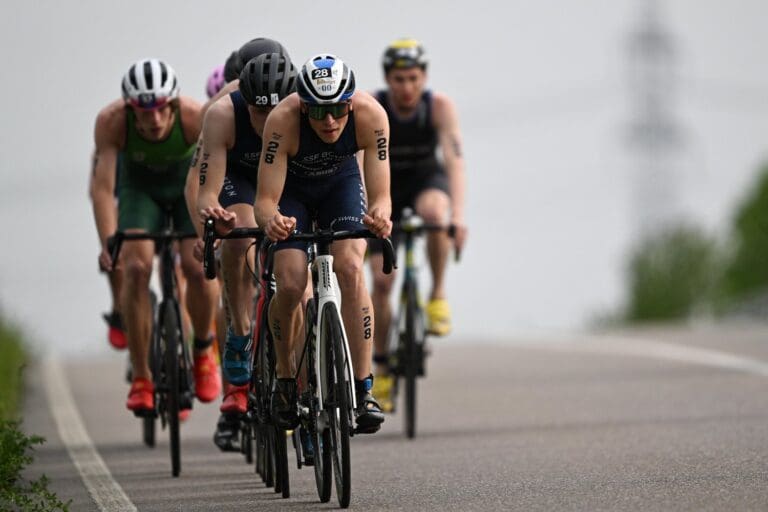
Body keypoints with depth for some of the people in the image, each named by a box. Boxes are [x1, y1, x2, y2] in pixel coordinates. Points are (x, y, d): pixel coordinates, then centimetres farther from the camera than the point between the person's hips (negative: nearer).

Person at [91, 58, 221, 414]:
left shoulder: (196, 117, -35)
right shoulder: (111, 121, -33)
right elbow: (102, 185, -35)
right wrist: (107, 242, -47)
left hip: (189, 182, 0)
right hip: (140, 185, 1)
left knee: (198, 266, -21)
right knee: (136, 268, -21)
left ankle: (203, 350, 8)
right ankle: (141, 378, -10)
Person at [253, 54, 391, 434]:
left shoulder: (370, 115, -33)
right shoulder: (283, 120, -36)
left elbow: (380, 194, -33)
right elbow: (265, 200, -35)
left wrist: (380, 215, -56)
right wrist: (271, 220, -58)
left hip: (341, 182, 1)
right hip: (292, 187, -1)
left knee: (351, 270, -23)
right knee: (289, 285, -19)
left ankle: (363, 389, -19)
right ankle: (286, 380, 7)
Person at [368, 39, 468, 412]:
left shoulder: (440, 106, -24)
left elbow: (455, 158, -33)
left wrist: (458, 215, -47)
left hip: (427, 180, 0)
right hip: (386, 188, 0)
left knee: (434, 211, -38)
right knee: (381, 280, -11)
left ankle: (438, 295, -18)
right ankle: (381, 367, 6)